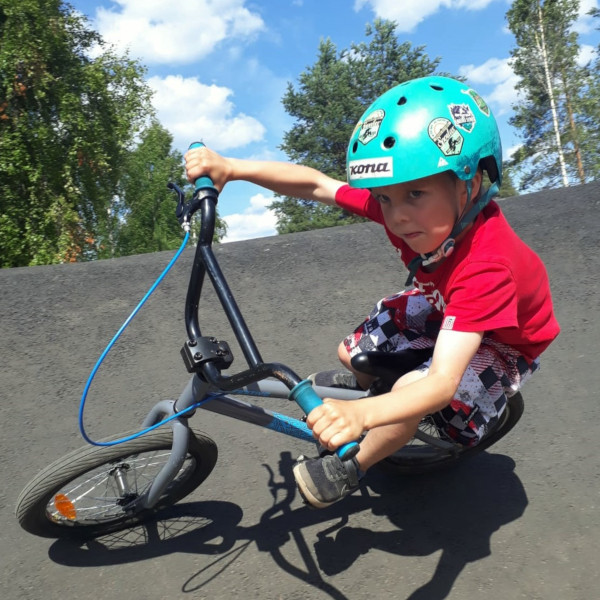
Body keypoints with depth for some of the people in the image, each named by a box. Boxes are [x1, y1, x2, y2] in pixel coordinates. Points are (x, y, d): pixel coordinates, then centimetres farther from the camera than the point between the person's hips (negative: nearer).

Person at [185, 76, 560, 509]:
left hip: (503, 343, -5)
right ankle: (369, 384, 41)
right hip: (441, 306, 6)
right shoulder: (403, 206, -27)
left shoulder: (486, 265, -44)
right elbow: (315, 185, -22)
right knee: (352, 354, 1)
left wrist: (360, 415, -66)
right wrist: (231, 168, -32)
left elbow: (442, 383, -50)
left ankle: (350, 470, 0)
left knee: (412, 391, -30)